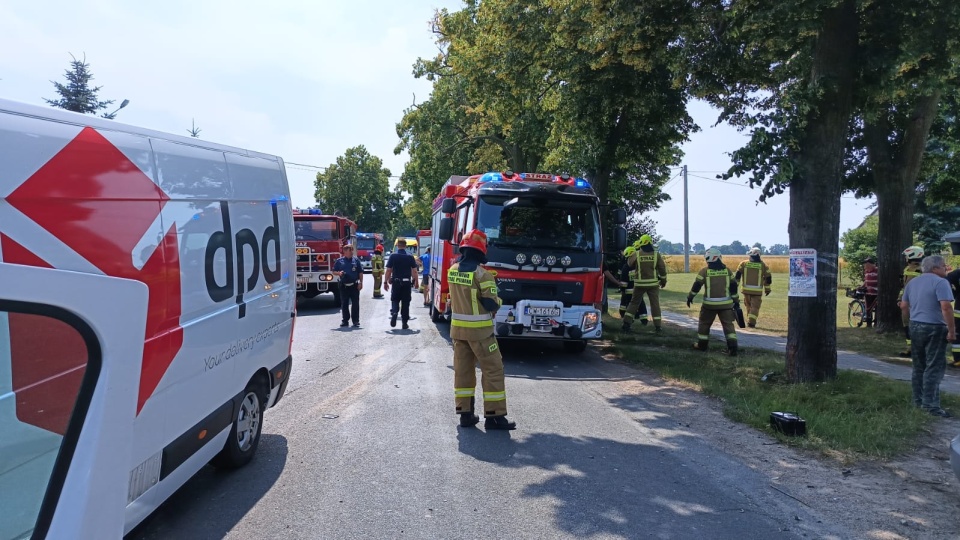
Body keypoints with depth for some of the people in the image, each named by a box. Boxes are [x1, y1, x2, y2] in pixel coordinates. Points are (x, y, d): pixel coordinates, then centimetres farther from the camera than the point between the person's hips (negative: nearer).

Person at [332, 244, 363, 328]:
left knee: (355, 303, -1)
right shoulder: (339, 261, 7)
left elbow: (360, 272, 6)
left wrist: (361, 282, -1)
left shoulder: (356, 260, 7)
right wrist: (339, 273, -11)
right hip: (344, 286, 1)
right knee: (344, 304, 5)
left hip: (354, 285, -1)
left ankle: (356, 321, 4)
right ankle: (345, 320, 14)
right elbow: (334, 271, 10)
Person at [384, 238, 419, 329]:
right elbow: (414, 271, -2)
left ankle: (394, 313, -13)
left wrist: (385, 282, 2)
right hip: (407, 283, 1)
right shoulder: (410, 257, -2)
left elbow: (388, 270, -5)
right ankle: (405, 323, 10)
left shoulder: (393, 256, -4)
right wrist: (415, 281, 10)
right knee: (405, 303, 8)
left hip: (396, 282, -1)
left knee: (395, 300, 15)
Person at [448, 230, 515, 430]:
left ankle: (465, 413, 17)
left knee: (462, 369, 12)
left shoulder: (452, 270, 3)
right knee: (493, 369, 2)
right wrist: (498, 301, 4)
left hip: (457, 327, 7)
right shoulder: (482, 273, -18)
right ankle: (494, 416, 3)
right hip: (479, 329, -6)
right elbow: (492, 304, -17)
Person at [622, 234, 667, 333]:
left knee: (634, 303, 11)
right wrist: (663, 280, 15)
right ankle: (657, 326, 9)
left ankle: (626, 323, 6)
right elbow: (662, 268, 2)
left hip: (639, 284, 0)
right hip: (653, 283, 0)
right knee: (655, 304, 8)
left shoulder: (636, 254, -7)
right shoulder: (656, 254, -3)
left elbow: (630, 264, 10)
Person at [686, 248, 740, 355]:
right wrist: (736, 301, 14)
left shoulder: (704, 271, -6)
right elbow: (733, 286, 6)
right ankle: (732, 347, -5)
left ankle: (702, 344, 23)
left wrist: (690, 297, 9)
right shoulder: (727, 270, 4)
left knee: (704, 323, 15)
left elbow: (696, 286, -3)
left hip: (710, 304, -2)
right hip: (726, 304, 2)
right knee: (728, 324, 5)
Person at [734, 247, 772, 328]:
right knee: (755, 307, 2)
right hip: (757, 291, -2)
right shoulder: (763, 266, -1)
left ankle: (750, 321, 26)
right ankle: (751, 322, -10)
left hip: (746, 289, 2)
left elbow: (737, 276, -2)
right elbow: (768, 278, 5)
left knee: (749, 306, 19)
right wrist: (767, 289, 17)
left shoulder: (743, 264, -1)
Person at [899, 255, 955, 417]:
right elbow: (946, 307, -21)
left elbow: (904, 306, 15)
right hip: (934, 328, -7)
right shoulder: (940, 282, -12)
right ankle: (931, 404, -6)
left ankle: (918, 400, 19)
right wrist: (951, 330, -16)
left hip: (915, 327, 7)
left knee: (919, 366, 14)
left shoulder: (912, 282, 13)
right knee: (934, 368, -5)